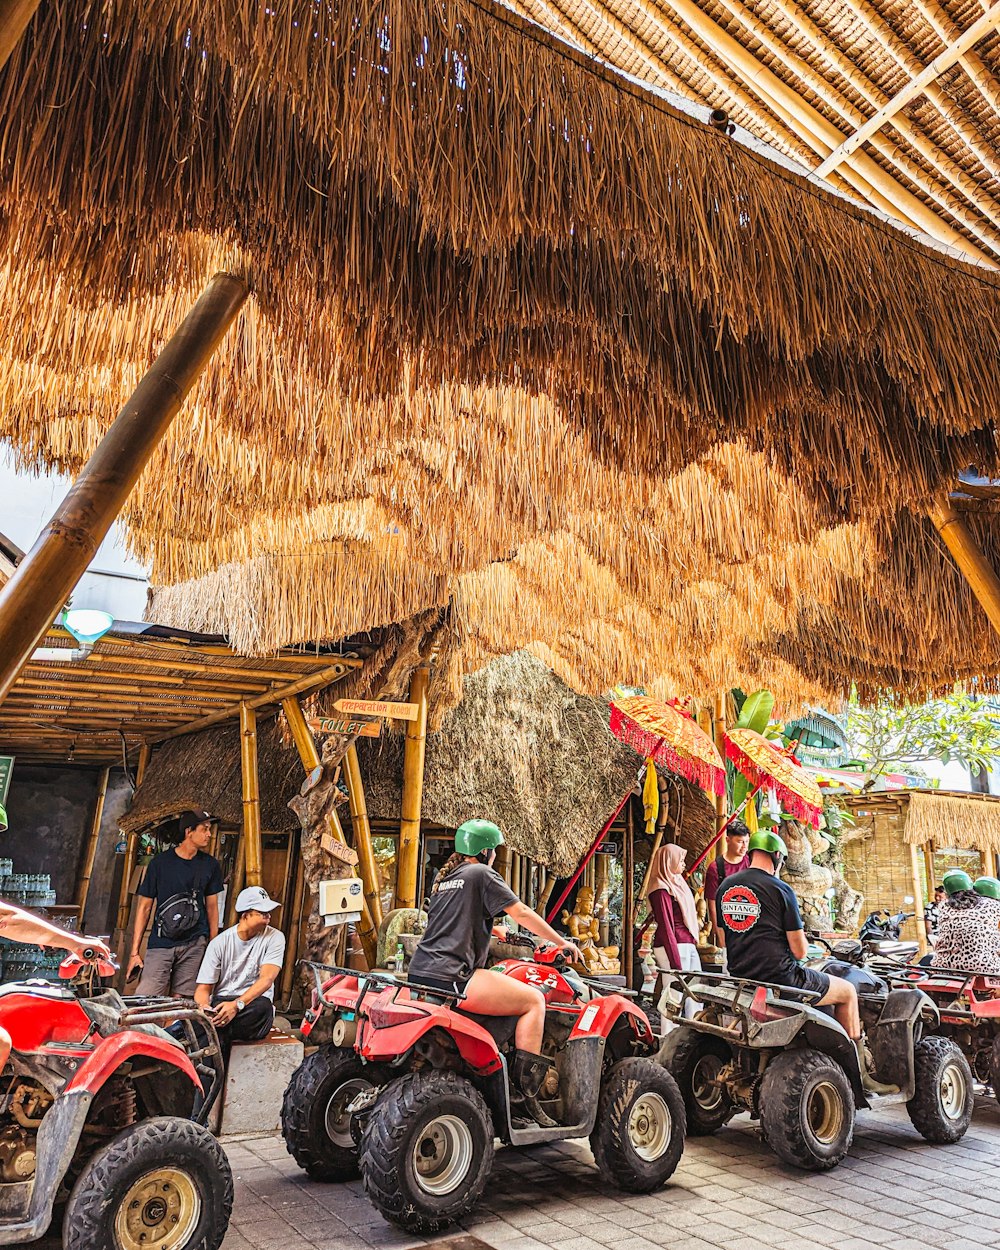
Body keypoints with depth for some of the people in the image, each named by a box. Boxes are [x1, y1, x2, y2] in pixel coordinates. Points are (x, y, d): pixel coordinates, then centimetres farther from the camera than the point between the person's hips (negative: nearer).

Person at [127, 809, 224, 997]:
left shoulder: (211, 865, 8)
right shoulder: (160, 862, 1)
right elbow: (144, 907, 4)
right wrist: (134, 952, 0)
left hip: (194, 945, 1)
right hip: (160, 943, -1)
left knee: (180, 1001, 1)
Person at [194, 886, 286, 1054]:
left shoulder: (274, 937, -2)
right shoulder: (219, 942, 2)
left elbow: (266, 979, -14)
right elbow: (203, 987, 1)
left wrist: (237, 1004, -30)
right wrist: (204, 1008, -23)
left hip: (252, 1004, 1)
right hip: (220, 1003, -1)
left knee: (263, 1006, -37)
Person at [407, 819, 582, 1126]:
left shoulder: (444, 878, 22)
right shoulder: (481, 873, -2)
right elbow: (522, 914, -3)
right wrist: (563, 943, 7)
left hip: (418, 972, 9)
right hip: (450, 977, -9)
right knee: (533, 999, -6)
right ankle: (525, 1093, -9)